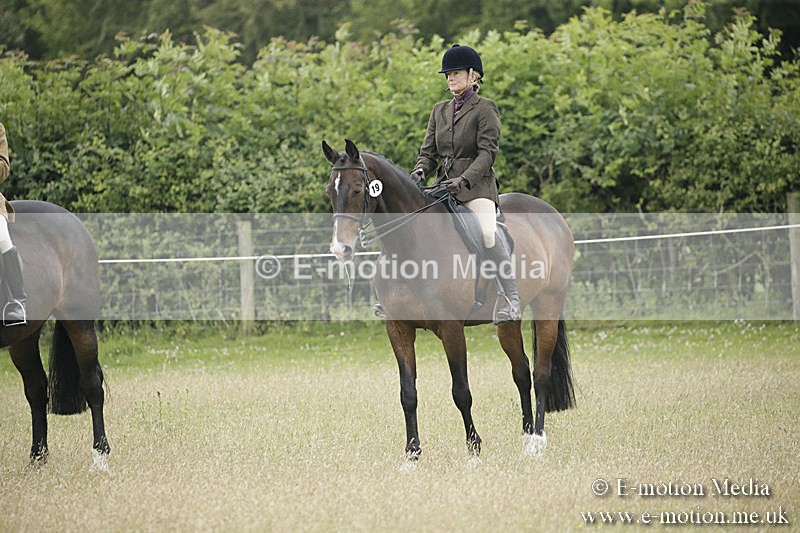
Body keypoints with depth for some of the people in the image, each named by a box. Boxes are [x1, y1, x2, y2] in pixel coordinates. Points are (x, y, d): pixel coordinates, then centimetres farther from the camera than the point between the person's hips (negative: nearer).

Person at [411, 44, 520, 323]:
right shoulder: (440, 111, 18)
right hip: (444, 185, 7)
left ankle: (512, 298, -30)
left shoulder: (485, 109, 0)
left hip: (476, 185, -7)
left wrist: (465, 179, -23)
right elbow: (429, 151, 16)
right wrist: (420, 171, -7)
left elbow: (488, 152, -9)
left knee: (487, 232, -29)